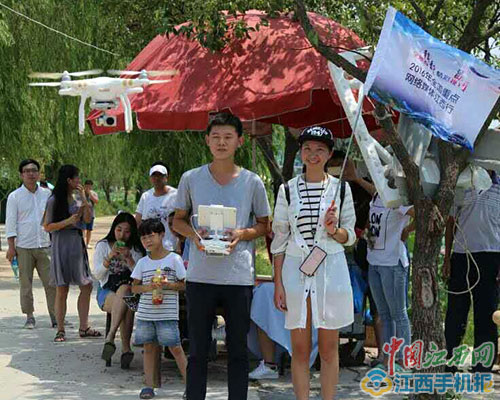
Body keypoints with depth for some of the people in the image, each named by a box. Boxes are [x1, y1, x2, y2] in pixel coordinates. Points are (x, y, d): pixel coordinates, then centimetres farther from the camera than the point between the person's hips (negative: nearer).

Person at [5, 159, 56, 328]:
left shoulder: (47, 194, 9)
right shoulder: (15, 196, 1)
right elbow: (10, 223, 0)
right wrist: (11, 247, -6)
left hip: (44, 246, 2)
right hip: (24, 247, -2)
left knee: (51, 282, -3)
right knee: (25, 284, 2)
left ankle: (55, 316, 2)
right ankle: (29, 317, 11)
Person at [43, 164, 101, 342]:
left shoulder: (77, 198, 10)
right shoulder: (54, 201, -6)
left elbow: (87, 219, 4)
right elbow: (47, 227, -7)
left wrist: (83, 198, -3)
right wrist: (68, 221, -18)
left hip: (77, 244, 6)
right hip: (61, 244, -6)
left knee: (86, 285, 5)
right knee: (62, 289, -2)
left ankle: (84, 327, 13)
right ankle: (60, 330, 5)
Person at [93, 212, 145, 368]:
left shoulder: (136, 249, 14)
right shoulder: (103, 246, 11)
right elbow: (97, 275, 2)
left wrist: (129, 259, -11)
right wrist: (109, 258, -13)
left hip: (130, 289, 1)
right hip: (107, 292, -1)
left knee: (124, 289, -37)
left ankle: (110, 338, -40)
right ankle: (126, 348, -40)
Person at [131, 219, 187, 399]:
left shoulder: (174, 259, -1)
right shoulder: (143, 262, 9)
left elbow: (184, 284, 0)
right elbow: (134, 287, 9)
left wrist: (168, 285, -17)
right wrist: (147, 287, -12)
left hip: (167, 313, -4)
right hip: (145, 312, 4)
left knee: (175, 348, -4)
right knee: (149, 348, 8)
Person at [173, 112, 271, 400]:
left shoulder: (252, 182, 3)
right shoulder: (191, 179, 4)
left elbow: (264, 225, 10)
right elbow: (178, 220, 12)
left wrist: (242, 234, -10)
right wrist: (193, 234, -9)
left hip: (239, 276, 0)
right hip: (200, 275, 0)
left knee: (238, 349, 7)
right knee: (198, 349, 6)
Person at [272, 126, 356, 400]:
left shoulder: (340, 188, 4)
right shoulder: (287, 190, 4)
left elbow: (349, 236, 8)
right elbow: (279, 239, 5)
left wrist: (334, 230, -14)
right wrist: (278, 283, 1)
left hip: (331, 271, 0)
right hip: (295, 271, 0)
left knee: (329, 349, 4)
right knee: (300, 349, 4)